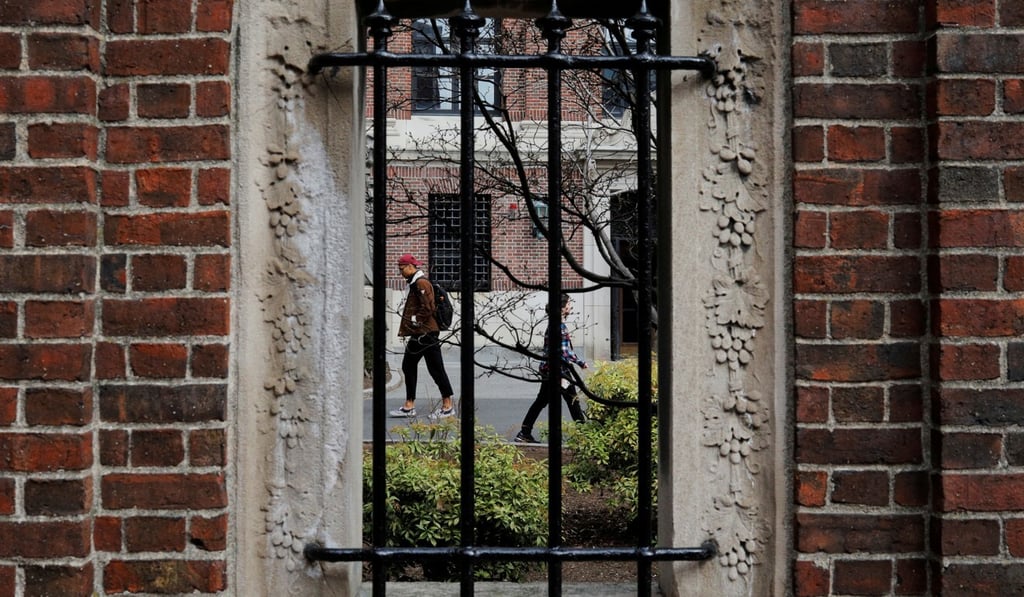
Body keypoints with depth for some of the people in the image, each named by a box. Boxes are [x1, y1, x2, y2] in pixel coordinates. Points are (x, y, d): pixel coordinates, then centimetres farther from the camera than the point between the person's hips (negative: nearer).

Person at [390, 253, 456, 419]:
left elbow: (428, 308, -22)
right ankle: (409, 406, 18)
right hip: (418, 334, 11)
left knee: (435, 368, -5)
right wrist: (407, 327, 15)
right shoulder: (415, 283, 17)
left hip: (426, 334, -11)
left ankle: (448, 406, 2)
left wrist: (416, 320, -13)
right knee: (408, 366, 13)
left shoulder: (421, 283, -14)